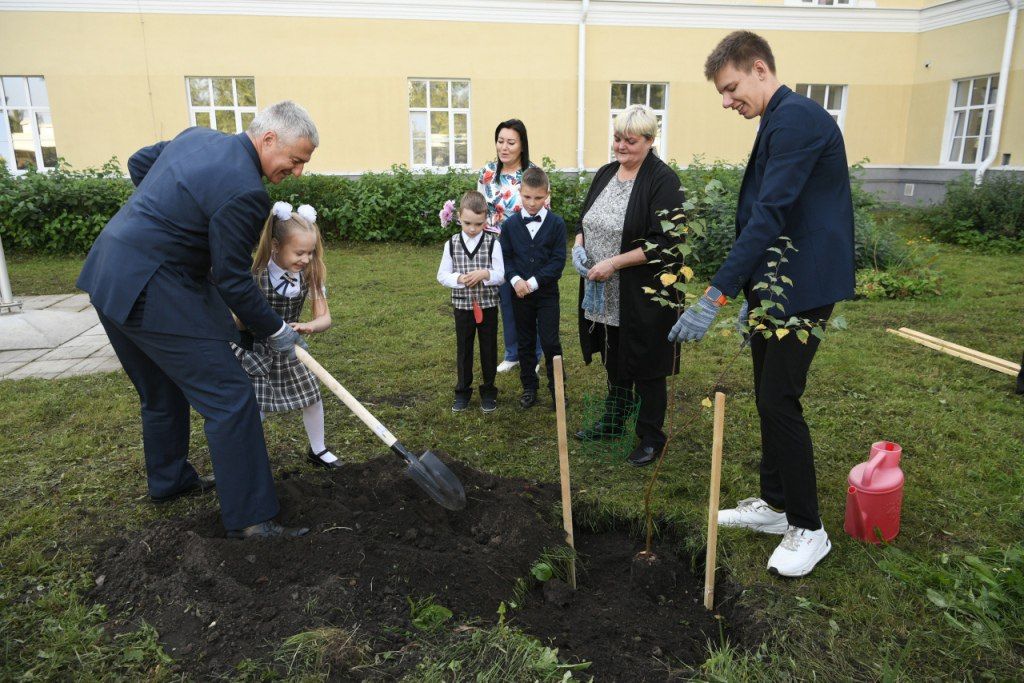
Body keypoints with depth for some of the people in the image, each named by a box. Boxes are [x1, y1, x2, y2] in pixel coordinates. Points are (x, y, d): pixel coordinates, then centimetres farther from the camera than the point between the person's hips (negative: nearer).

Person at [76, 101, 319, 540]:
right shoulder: (243, 191, -21)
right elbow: (232, 281, -17)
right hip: (151, 291, -10)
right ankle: (249, 518, 0)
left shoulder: (198, 136, 7)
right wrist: (275, 331, -5)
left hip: (108, 274, 10)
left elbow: (138, 163, 23)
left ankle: (168, 480, 42)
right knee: (229, 397, -6)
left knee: (162, 392, 24)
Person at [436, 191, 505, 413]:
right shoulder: (451, 244, -3)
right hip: (462, 305, 1)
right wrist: (458, 278, -19)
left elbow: (500, 276, -7)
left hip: (488, 304, -1)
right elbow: (442, 275, 0)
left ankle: (488, 391, 26)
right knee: (463, 349, 12)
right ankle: (462, 391, 27)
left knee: (489, 349, 10)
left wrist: (486, 273, -27)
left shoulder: (492, 243, -7)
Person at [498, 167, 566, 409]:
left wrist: (534, 281, -16)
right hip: (519, 292, 3)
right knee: (525, 342, 12)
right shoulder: (510, 224, 1)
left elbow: (558, 260, -9)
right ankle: (529, 387, 24)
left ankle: (557, 389, 13)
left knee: (550, 342, -2)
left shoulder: (556, 223, -6)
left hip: (547, 292, -2)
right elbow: (505, 257, 2)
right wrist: (515, 279, -16)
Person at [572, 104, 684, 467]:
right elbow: (584, 219, 19)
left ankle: (651, 439, 20)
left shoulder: (663, 181, -14)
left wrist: (613, 263, -22)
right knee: (614, 361, 20)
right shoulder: (605, 173, 9)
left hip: (643, 297, -7)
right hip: (605, 296, 7)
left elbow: (664, 243, -20)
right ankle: (613, 422, 37)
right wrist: (579, 246, -2)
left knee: (646, 369, 5)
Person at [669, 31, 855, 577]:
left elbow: (769, 216, -25)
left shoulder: (796, 117, -15)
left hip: (803, 287, -10)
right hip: (775, 285, 10)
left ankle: (808, 529, 10)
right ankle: (774, 503, 28)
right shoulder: (778, 123, 17)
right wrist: (751, 297, 21)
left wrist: (716, 295, -28)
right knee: (768, 398, 14)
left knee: (780, 401, -6)